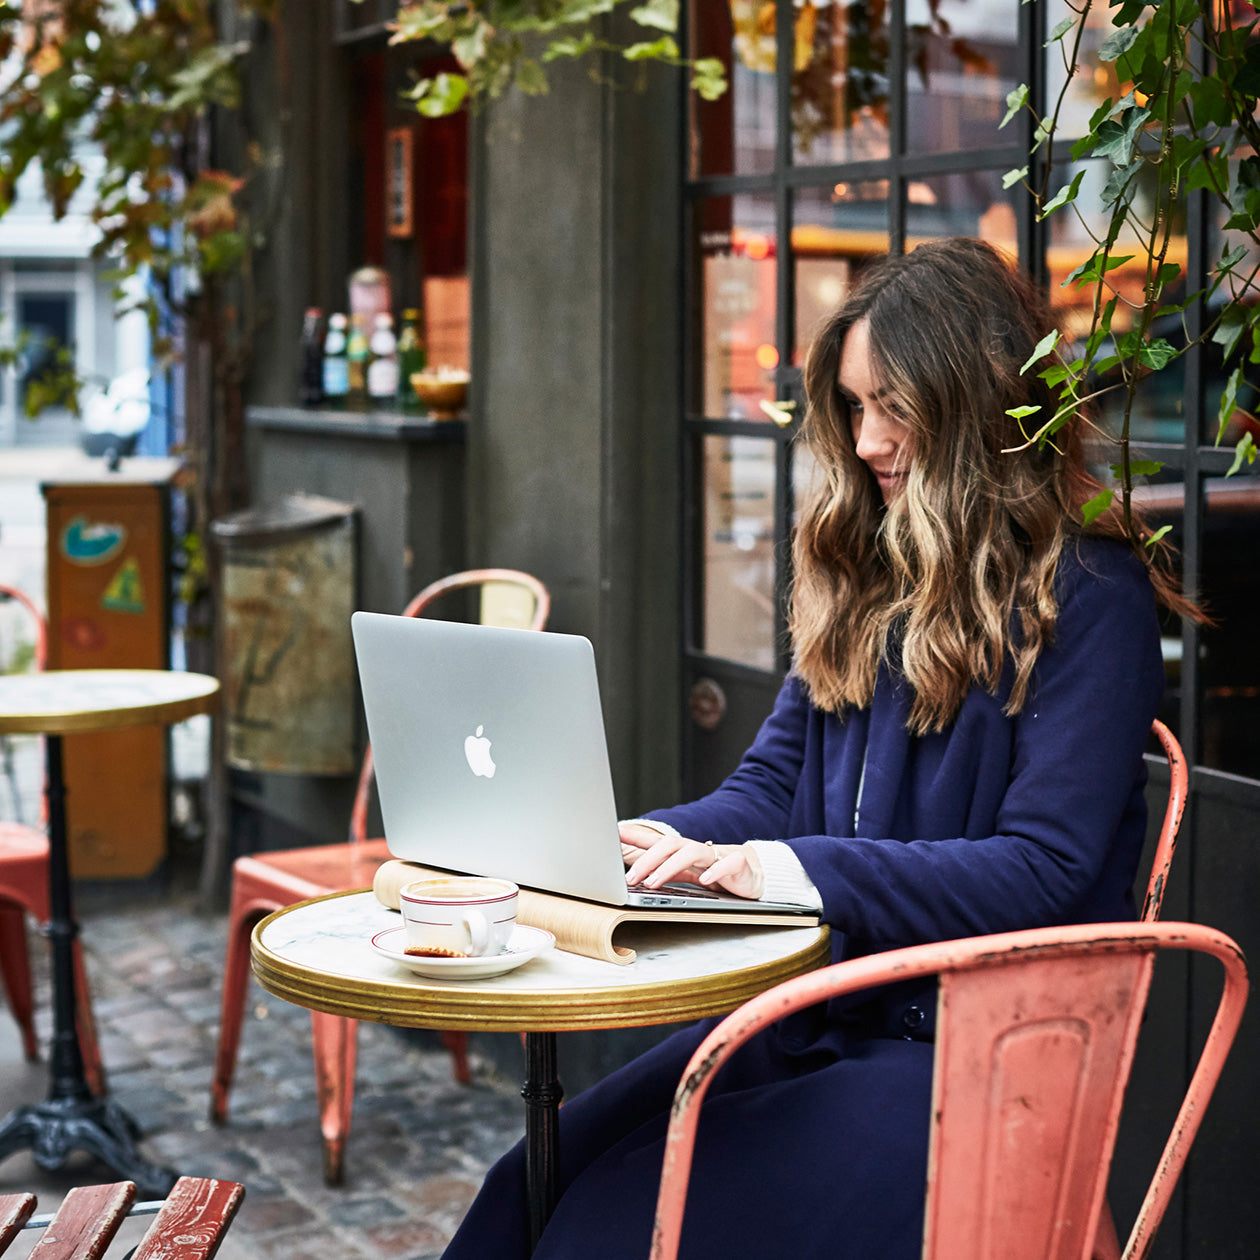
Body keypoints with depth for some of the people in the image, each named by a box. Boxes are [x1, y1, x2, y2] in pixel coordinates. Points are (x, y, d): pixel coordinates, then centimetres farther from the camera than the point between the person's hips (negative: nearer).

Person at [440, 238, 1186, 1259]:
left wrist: (781, 868, -21)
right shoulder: (865, 572, 15)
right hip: (818, 1014, 6)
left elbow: (1044, 869, -15)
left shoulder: (1089, 597, -8)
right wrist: (641, 844, -8)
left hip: (977, 1057, -6)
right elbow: (772, 784, 14)